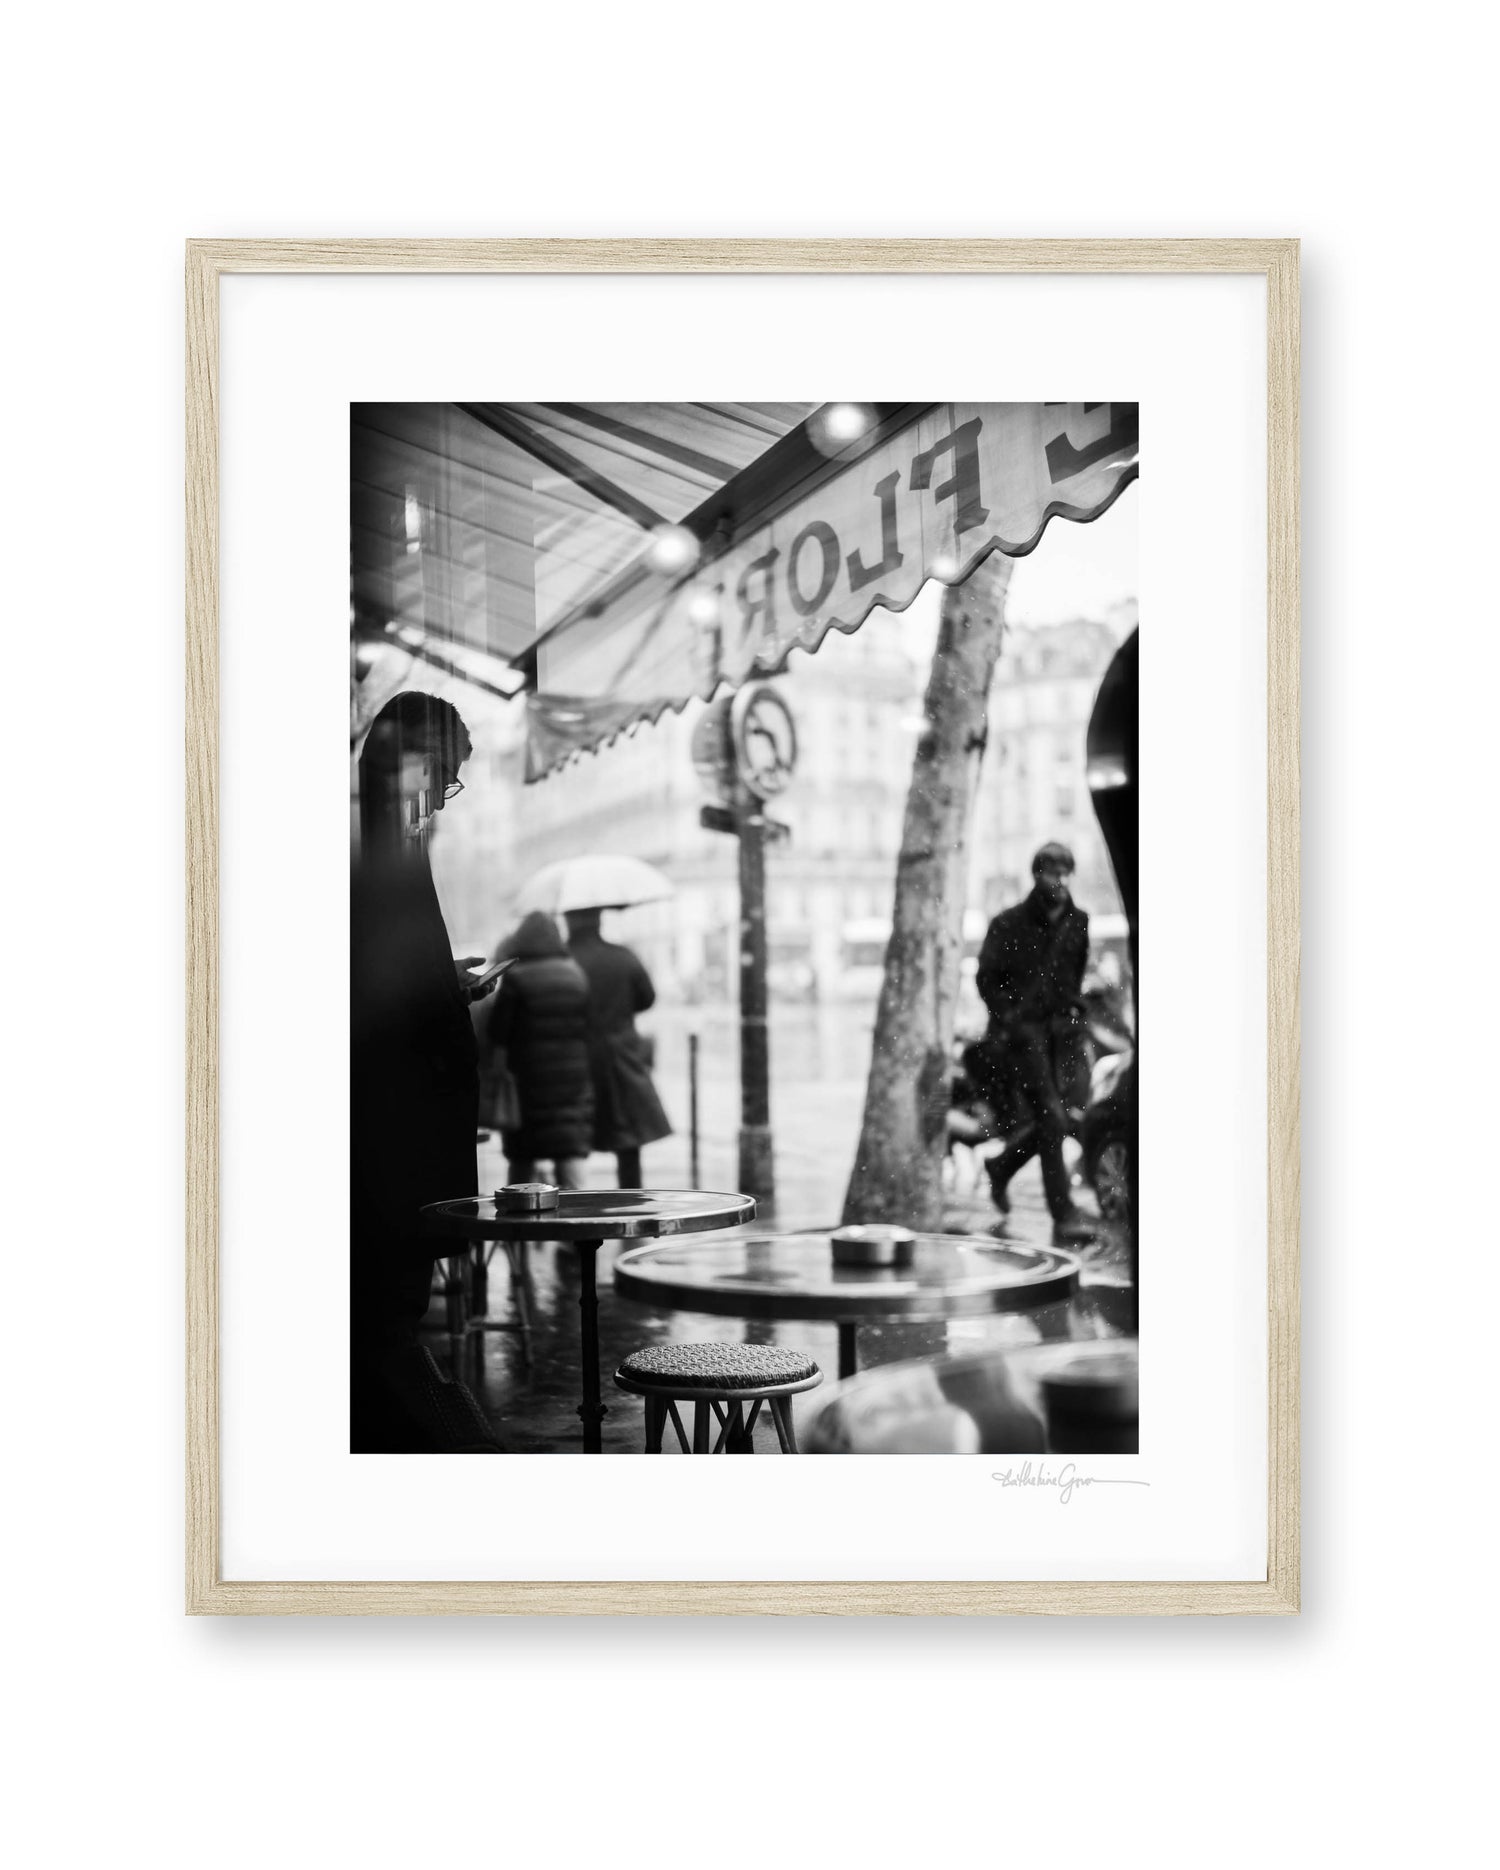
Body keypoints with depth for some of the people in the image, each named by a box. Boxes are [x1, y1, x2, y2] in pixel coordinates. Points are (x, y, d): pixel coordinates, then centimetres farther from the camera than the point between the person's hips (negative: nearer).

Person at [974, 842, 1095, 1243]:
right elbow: (986, 979, -1)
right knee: (1050, 1116, -13)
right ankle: (1063, 1213, -11)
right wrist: (1010, 1017, -9)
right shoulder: (1009, 924, -5)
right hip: (1022, 1028, -5)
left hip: (1062, 1029, 5)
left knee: (1065, 1116, 3)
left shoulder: (1078, 923, 9)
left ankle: (1002, 1166, 31)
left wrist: (1073, 1007, 8)